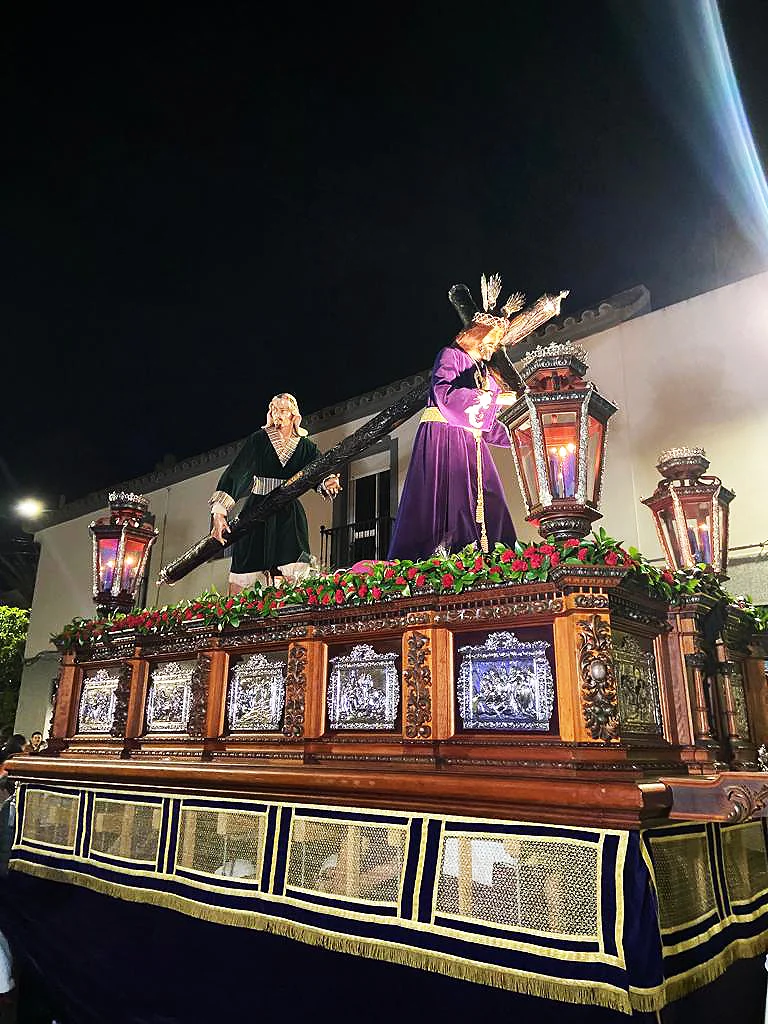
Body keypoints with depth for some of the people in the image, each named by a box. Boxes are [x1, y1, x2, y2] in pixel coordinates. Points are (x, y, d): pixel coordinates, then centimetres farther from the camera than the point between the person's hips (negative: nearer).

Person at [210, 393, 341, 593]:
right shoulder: (258, 439, 3)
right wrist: (219, 512, -16)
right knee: (242, 577, -6)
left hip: (290, 514, 1)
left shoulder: (305, 446, 10)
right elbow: (235, 473, -4)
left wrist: (328, 483, -27)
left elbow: (320, 474, 0)